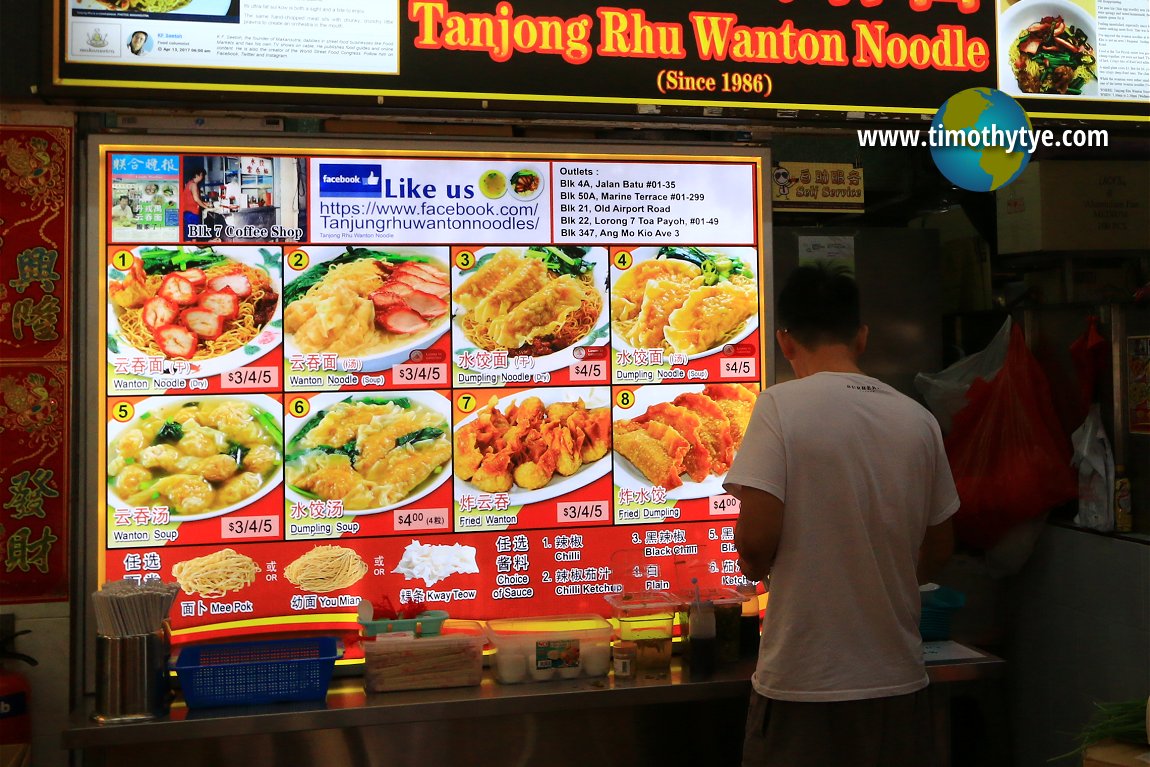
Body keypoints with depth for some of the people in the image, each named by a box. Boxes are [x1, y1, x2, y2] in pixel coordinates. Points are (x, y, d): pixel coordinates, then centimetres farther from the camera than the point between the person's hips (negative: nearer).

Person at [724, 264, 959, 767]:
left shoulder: (781, 405, -12)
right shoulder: (918, 419, 2)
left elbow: (756, 542, -19)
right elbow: (938, 553, 9)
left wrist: (752, 563, 3)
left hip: (803, 685, -4)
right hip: (898, 680, 4)